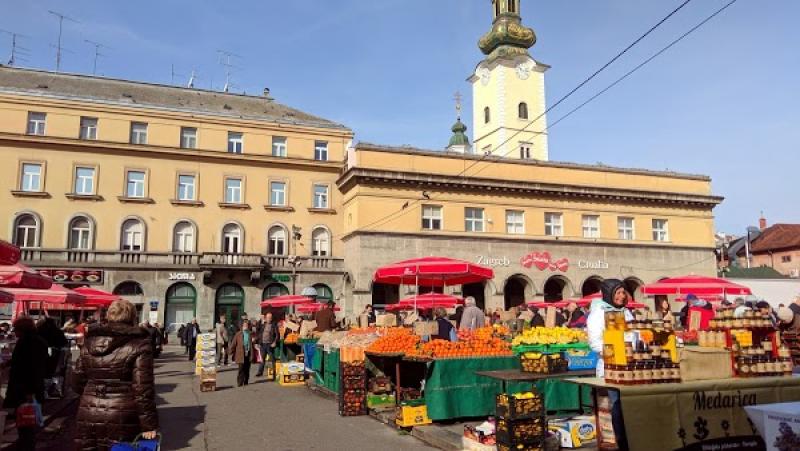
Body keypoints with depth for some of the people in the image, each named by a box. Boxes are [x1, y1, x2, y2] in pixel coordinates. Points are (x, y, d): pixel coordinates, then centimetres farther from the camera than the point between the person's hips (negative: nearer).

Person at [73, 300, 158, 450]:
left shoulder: (89, 343, 8)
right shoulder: (139, 344, -9)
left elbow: (79, 384, 13)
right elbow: (143, 389, -13)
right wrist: (149, 425, -8)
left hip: (88, 417, 5)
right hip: (122, 419, -5)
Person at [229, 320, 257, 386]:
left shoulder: (252, 334, 7)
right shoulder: (238, 334, 0)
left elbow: (254, 344, 16)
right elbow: (233, 344, 4)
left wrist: (254, 341, -4)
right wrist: (232, 353, 4)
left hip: (249, 354, 2)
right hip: (241, 355, -2)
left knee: (247, 369, 8)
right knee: (241, 369, -4)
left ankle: (246, 382, 20)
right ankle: (240, 383, 3)